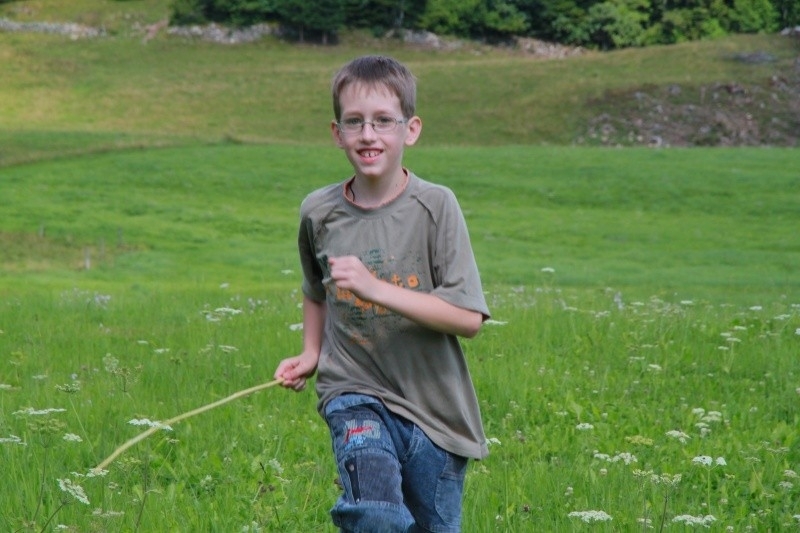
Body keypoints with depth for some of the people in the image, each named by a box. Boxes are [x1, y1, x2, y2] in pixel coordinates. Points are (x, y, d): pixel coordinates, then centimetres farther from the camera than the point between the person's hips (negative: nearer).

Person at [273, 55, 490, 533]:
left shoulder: (435, 206, -9)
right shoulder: (319, 213, 1)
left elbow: (468, 318, -16)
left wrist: (374, 287, -23)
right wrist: (311, 354, 10)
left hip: (434, 404, 0)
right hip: (356, 392, 0)